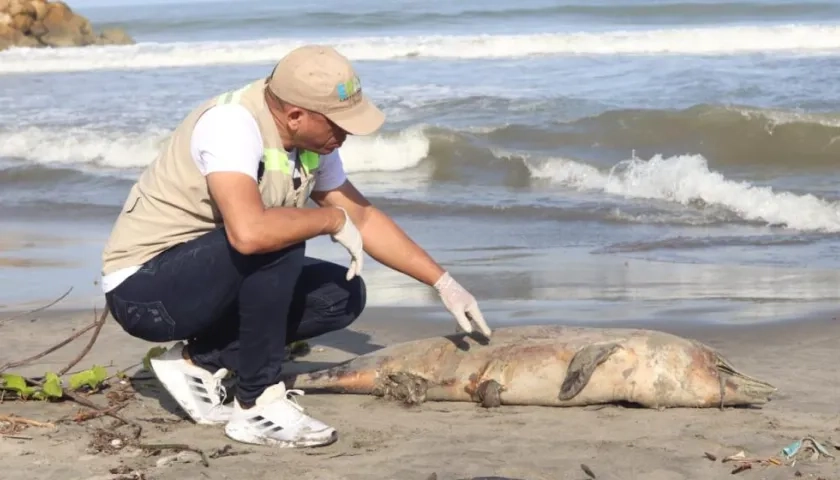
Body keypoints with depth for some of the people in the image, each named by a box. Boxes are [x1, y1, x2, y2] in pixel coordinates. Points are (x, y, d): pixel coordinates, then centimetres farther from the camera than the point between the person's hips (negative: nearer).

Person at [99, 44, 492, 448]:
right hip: (141, 288, -9)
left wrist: (443, 283, 7)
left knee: (343, 295, 1)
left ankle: (201, 361, 1)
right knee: (278, 241, -31)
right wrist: (334, 220, -26)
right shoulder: (232, 124, -27)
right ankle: (259, 406, -19)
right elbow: (249, 231, -43)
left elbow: (363, 217, 11)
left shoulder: (312, 142, -1)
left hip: (205, 280, 9)